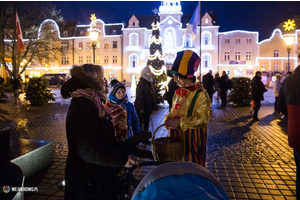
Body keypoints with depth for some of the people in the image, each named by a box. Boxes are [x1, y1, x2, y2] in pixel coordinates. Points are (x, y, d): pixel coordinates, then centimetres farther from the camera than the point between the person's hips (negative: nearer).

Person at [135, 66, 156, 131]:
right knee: (140, 123, -1)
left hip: (148, 108, 9)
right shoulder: (141, 83, -16)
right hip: (142, 108, -9)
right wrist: (142, 108, -23)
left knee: (146, 122, 17)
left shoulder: (149, 83, 11)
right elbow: (139, 97, -21)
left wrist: (153, 105, 14)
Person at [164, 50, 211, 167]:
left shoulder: (200, 94, -13)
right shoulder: (178, 93, 8)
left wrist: (180, 122, -24)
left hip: (192, 138, -6)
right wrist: (169, 119, -3)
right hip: (176, 136, 6)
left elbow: (203, 119, -20)